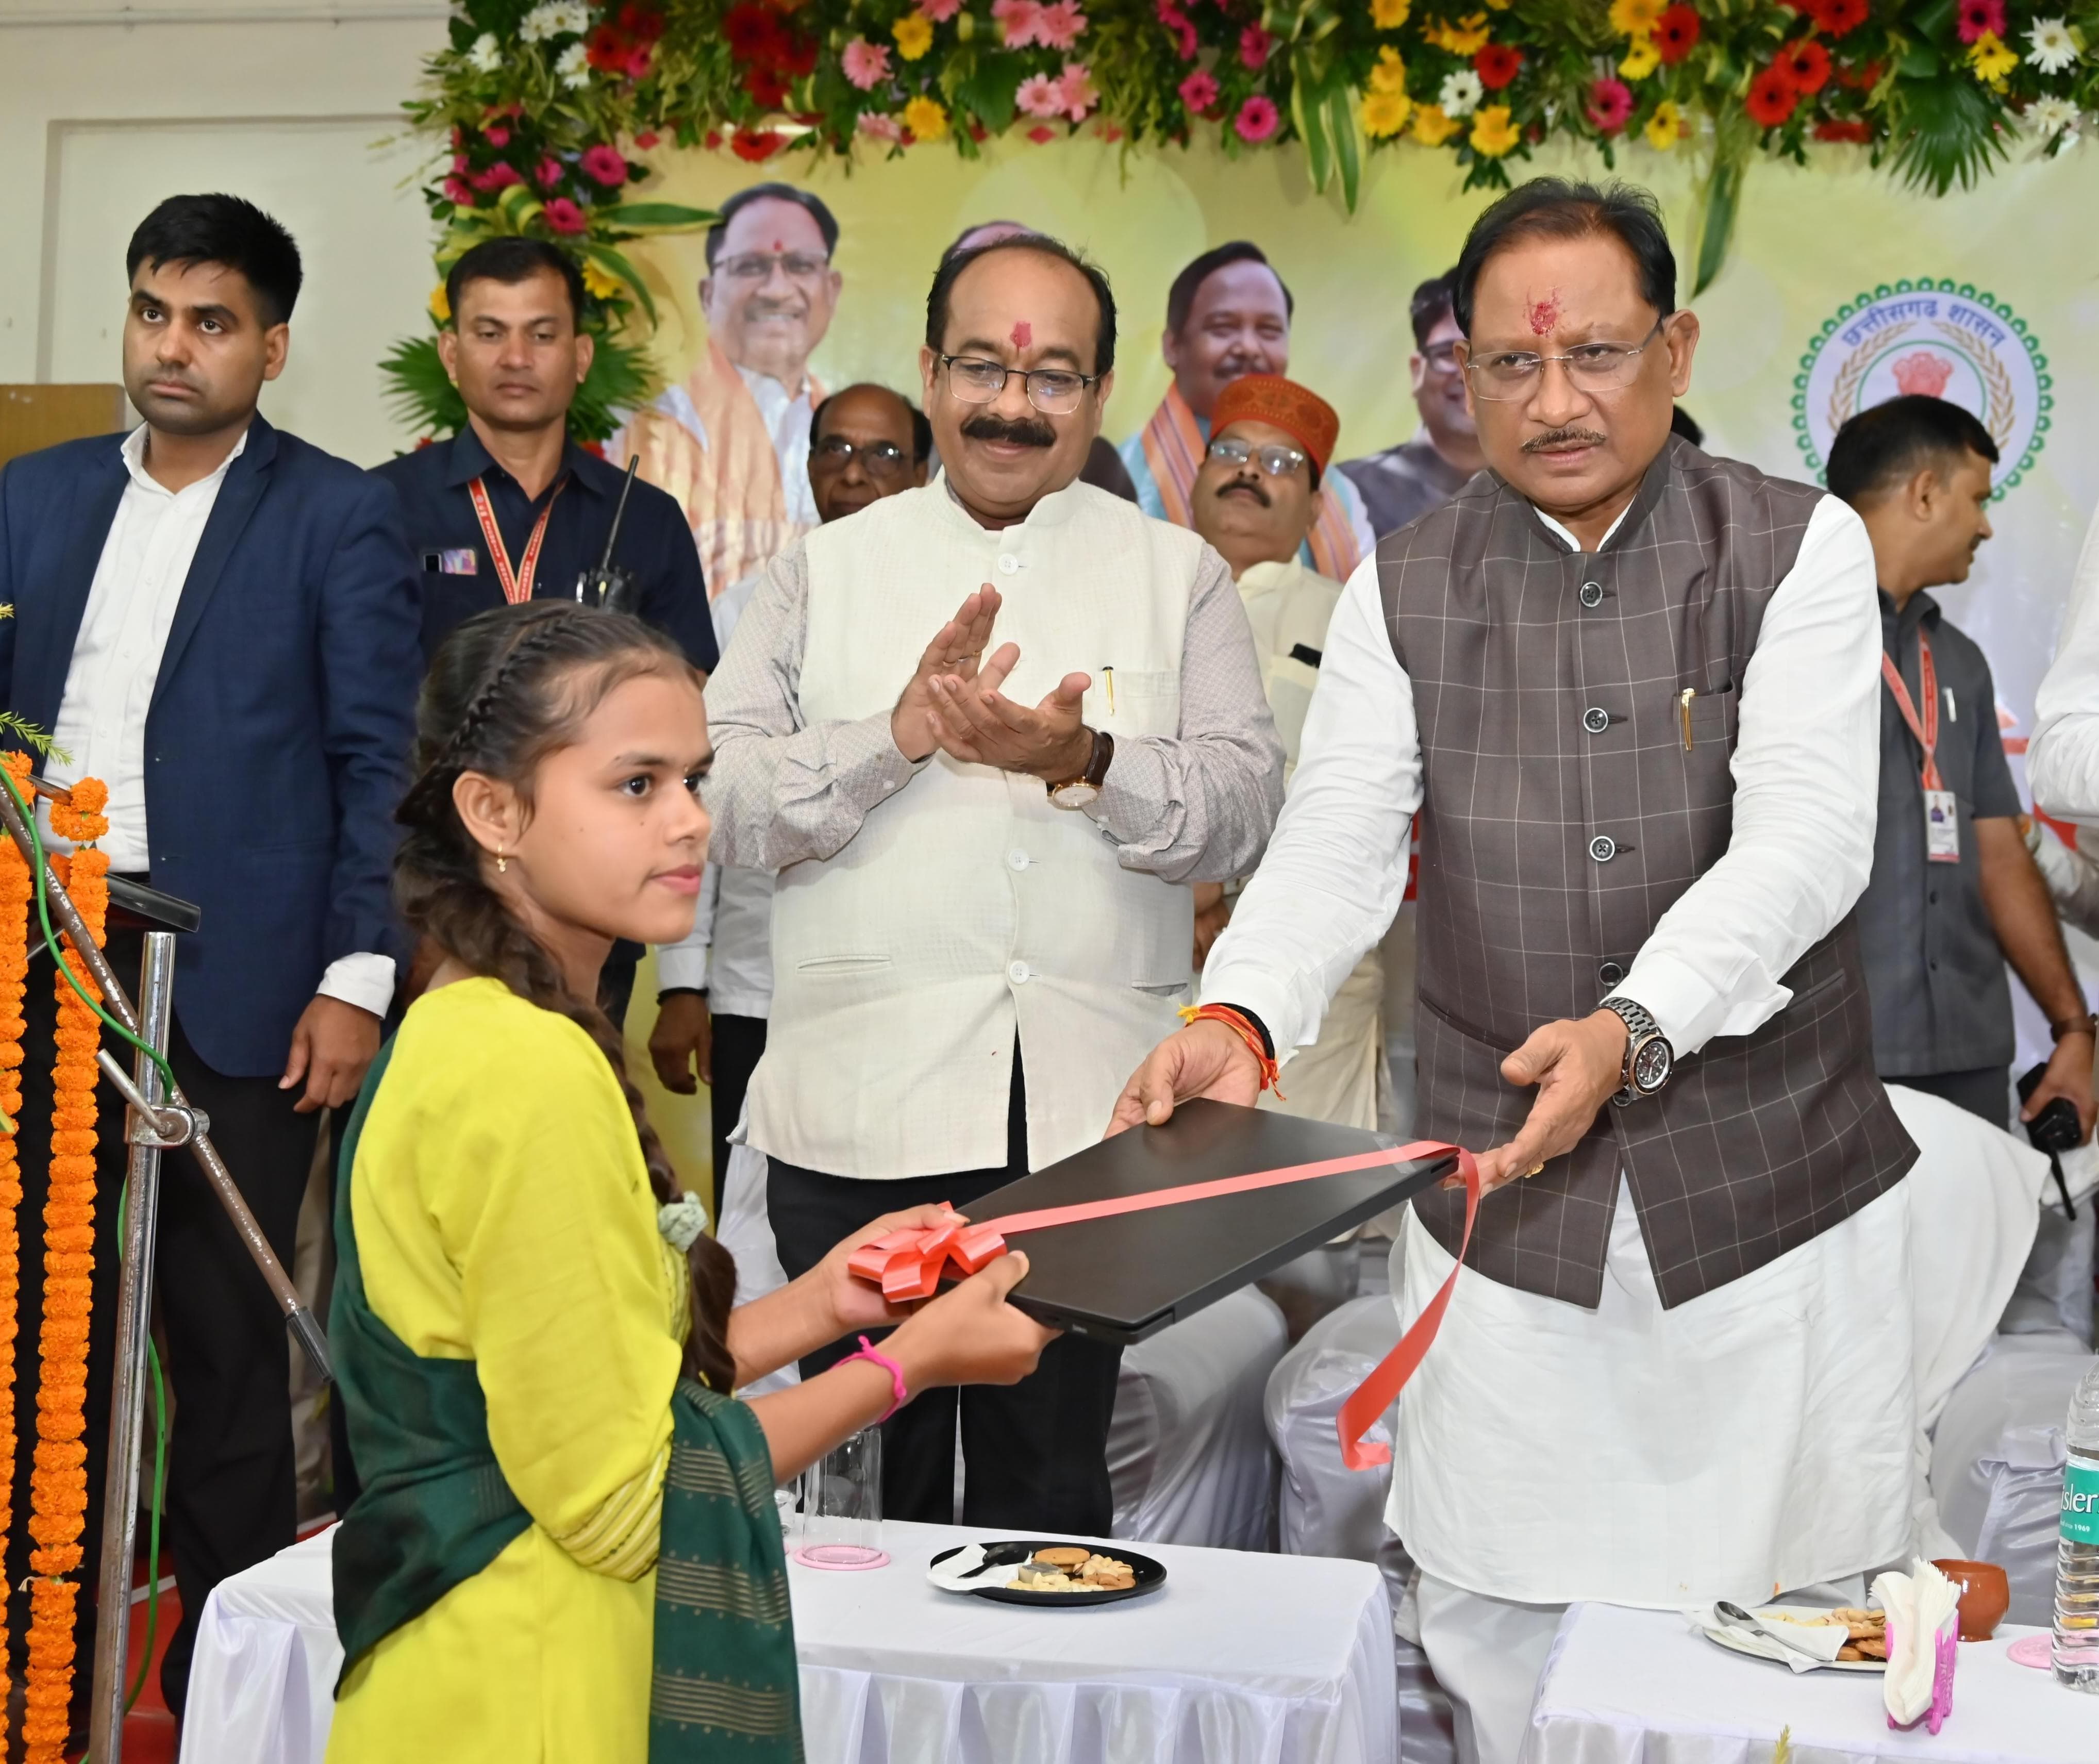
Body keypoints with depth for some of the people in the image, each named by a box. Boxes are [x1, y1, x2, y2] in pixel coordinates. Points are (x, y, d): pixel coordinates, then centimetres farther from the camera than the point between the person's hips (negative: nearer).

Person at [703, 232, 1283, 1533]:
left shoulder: (1180, 574, 12)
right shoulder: (828, 570, 12)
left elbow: (1247, 807, 1)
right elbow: (722, 797, 1)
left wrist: (1088, 763, -16)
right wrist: (899, 733, -13)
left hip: (1087, 1119, 0)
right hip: (861, 1108, 0)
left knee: (1050, 1492, 6)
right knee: (867, 1483, 6)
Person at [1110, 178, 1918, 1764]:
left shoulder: (1801, 548, -1)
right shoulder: (1404, 592, 5)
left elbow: (1807, 839, -14)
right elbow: (1338, 844, -4)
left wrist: (1633, 1026, -30)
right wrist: (1240, 1019, -25)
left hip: (1773, 1186, -1)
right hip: (1503, 1202, 1)